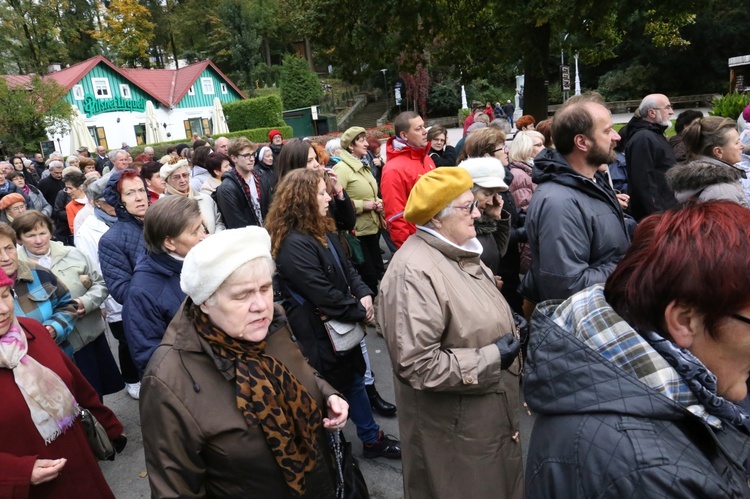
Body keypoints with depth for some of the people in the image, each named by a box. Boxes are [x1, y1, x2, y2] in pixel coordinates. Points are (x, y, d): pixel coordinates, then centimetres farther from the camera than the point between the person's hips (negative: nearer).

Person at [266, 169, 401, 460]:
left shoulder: (322, 231, 4)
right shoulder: (294, 245, -26)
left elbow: (346, 268, 7)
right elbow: (323, 294, -27)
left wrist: (364, 295, -10)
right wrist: (359, 311, -15)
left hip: (341, 325, 9)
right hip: (318, 332, -9)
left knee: (355, 379, 20)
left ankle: (372, 439, 38)